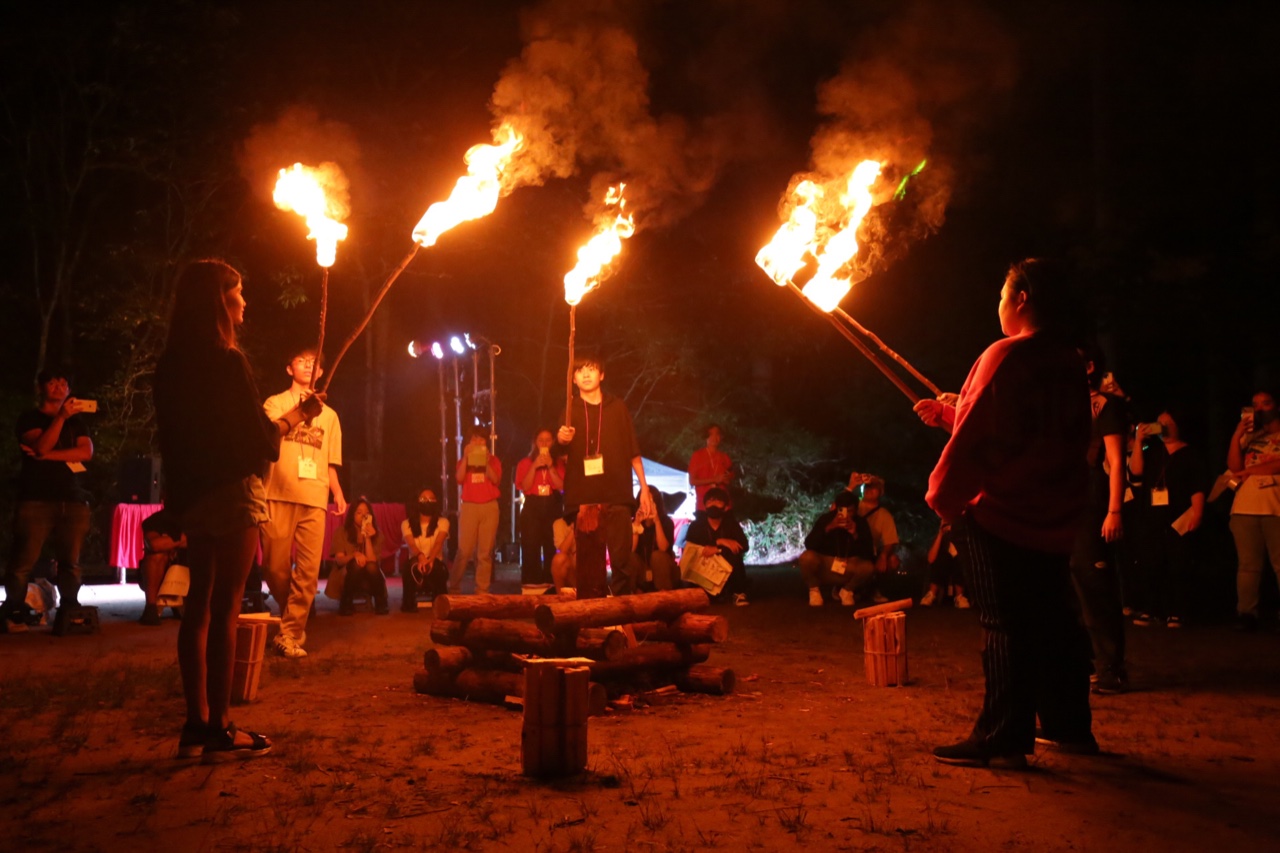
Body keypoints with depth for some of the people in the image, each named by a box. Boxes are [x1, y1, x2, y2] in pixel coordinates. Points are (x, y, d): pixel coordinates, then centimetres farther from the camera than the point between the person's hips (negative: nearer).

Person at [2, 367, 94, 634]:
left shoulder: (76, 420, 20)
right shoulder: (29, 418, 10)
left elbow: (87, 452, 3)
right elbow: (41, 447, -9)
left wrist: (48, 456, -6)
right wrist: (61, 417, -17)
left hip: (73, 500, 3)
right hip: (36, 499, -3)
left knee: (70, 562, -2)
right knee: (23, 561, -8)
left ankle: (68, 613, 0)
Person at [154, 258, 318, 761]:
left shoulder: (173, 364, 10)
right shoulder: (228, 361, -14)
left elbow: (173, 434, 14)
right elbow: (258, 437, -13)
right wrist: (297, 416, 3)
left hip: (193, 493, 8)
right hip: (233, 491, -8)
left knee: (200, 602, 11)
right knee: (225, 606, -4)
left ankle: (197, 724, 17)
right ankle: (219, 731, 2)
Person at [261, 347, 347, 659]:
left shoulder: (329, 415, 21)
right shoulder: (276, 403, 12)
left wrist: (338, 493, 4)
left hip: (314, 499, 2)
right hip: (279, 495, -2)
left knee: (308, 571, -6)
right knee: (276, 567, -2)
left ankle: (290, 634, 1)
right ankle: (291, 622, 22)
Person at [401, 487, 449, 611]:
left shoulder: (442, 522, 4)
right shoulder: (407, 523, 4)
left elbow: (438, 543, -14)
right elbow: (411, 544, -14)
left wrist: (430, 559, -36)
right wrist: (420, 556, -38)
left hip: (435, 561, 0)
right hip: (416, 561, 0)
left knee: (437, 568, -37)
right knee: (413, 567, -37)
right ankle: (409, 602, -16)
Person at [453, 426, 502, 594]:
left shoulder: (494, 460, 11)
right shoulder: (464, 460, 12)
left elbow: (496, 480, -6)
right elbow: (459, 478, -7)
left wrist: (485, 462, -13)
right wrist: (466, 457, -11)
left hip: (489, 506, 0)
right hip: (469, 506, 0)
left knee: (485, 551, -1)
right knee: (464, 549, -7)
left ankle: (482, 589, 2)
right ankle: (454, 587, 2)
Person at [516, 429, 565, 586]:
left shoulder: (559, 462, 10)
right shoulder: (525, 463, 10)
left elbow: (561, 486, -4)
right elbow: (525, 487, -2)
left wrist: (550, 466, -10)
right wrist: (535, 466, -9)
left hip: (553, 508, 0)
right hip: (532, 508, 0)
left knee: (552, 550, -5)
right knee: (531, 550, -3)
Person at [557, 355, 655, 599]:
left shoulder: (617, 407, 12)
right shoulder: (571, 410, 12)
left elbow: (633, 452, 12)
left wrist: (644, 489, 7)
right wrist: (561, 438, -25)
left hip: (617, 496, 0)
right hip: (583, 497, 1)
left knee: (622, 559, -8)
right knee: (589, 562, 0)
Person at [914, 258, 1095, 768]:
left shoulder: (1005, 357, -15)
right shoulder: (1069, 365, 12)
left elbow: (975, 439, -18)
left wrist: (944, 498, -7)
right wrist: (947, 413, 28)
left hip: (1002, 515, -8)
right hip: (1055, 516, 8)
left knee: (1006, 626, -4)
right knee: (1053, 620, 15)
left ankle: (1003, 739, 1)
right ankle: (1069, 726, 25)